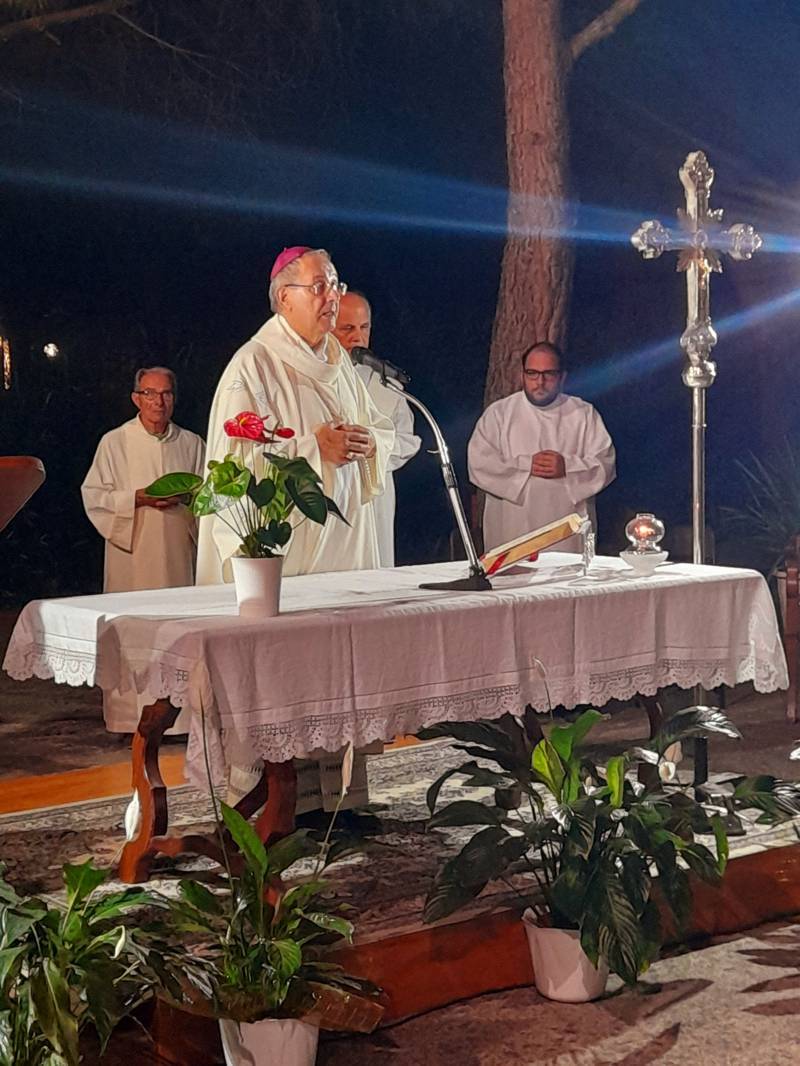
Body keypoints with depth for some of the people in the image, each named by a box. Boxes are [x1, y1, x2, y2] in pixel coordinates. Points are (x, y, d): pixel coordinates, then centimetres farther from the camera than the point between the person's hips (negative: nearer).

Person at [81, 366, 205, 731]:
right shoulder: (114, 442, 4)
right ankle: (129, 715, 1)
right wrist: (138, 498, -11)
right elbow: (93, 495, 2)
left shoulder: (191, 444, 12)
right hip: (132, 553, -2)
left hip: (179, 551, 2)